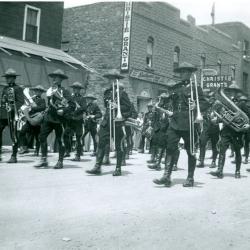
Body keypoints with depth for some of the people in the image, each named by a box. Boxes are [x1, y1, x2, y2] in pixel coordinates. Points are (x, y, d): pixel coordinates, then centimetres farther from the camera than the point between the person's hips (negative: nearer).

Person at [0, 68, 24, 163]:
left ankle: (14, 156, 5)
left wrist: (12, 108, -20)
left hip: (12, 114, -7)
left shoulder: (18, 88, -2)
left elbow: (21, 102, -9)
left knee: (13, 136, -2)